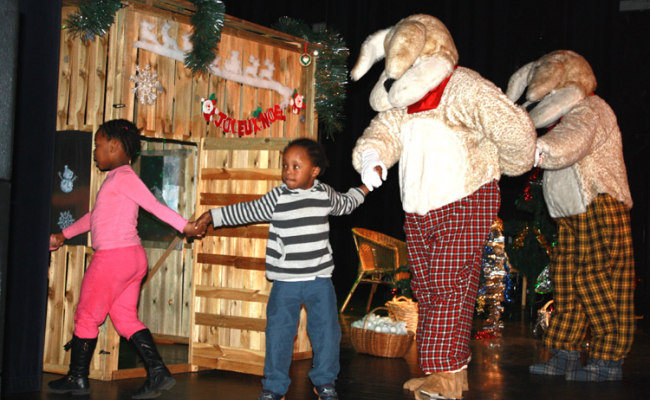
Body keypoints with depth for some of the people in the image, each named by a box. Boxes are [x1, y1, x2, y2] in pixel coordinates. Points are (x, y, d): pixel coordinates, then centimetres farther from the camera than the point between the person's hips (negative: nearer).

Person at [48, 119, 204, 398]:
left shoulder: (122, 176, -10)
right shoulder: (116, 179, 19)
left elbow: (153, 205, -19)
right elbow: (95, 216, 29)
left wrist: (184, 226, -26)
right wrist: (64, 235, 34)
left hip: (113, 257, -9)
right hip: (133, 257, 9)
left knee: (87, 316, 5)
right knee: (126, 319, 9)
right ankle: (158, 373, 2)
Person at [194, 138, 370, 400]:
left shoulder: (326, 194, 4)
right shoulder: (277, 198, -4)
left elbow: (345, 205, 26)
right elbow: (245, 212, 3)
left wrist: (366, 186, 27)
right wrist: (211, 216, 3)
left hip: (319, 278, 2)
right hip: (285, 281, -1)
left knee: (326, 329, 5)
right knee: (279, 331, 1)